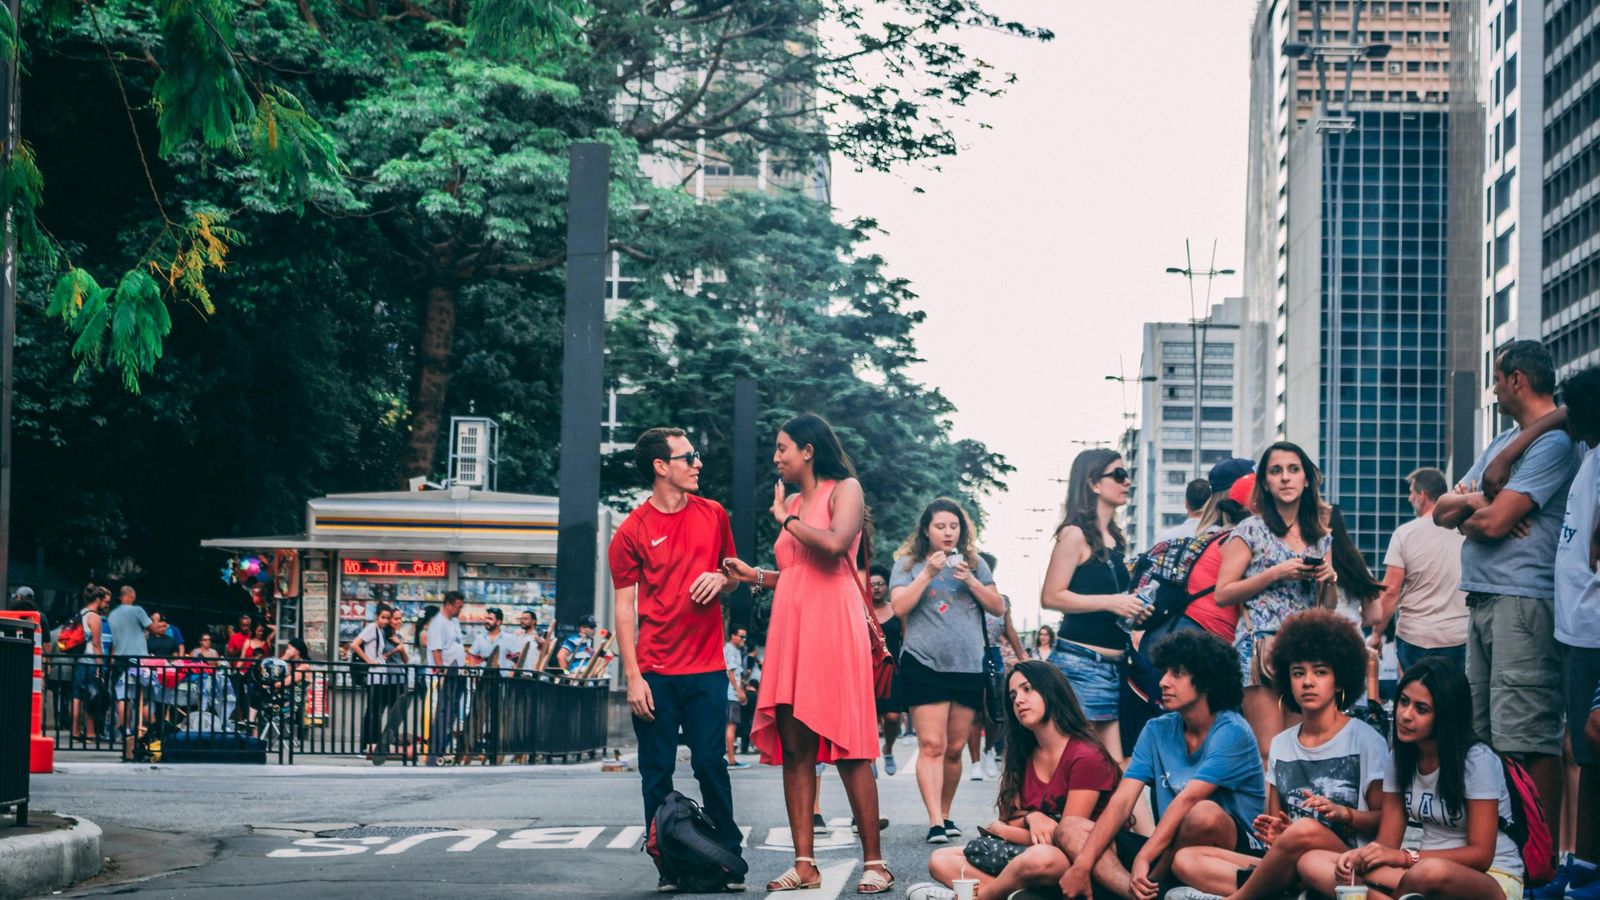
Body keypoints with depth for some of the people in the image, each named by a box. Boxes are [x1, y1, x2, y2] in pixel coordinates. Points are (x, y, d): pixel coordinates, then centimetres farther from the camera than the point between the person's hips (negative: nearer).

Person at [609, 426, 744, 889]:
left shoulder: (713, 515, 8)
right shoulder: (632, 532, -2)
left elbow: (731, 574, 22)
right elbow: (625, 606, -2)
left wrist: (721, 580, -4)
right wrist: (633, 677, -8)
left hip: (707, 668, 2)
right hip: (655, 673, -2)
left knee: (711, 765, -1)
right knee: (657, 773, 1)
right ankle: (668, 865, 7)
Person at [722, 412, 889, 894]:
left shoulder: (844, 490, 0)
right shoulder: (793, 503, 19)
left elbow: (834, 544, -19)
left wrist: (786, 519, -6)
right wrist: (756, 576, 11)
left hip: (831, 627, -7)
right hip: (789, 629, 7)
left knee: (847, 748, -8)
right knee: (793, 748, 0)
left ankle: (875, 861, -4)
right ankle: (804, 864, 0)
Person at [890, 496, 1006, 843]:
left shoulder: (974, 563, 13)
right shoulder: (908, 564, 6)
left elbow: (998, 608, 9)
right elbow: (900, 607, -6)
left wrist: (970, 581, -5)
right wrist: (928, 574, -13)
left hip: (969, 667, 3)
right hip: (924, 665, -3)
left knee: (954, 748, 7)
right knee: (931, 745, -12)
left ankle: (945, 814, 19)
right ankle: (935, 822, -19)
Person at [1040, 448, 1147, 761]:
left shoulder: (1116, 539, 17)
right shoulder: (1075, 535, -7)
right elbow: (1051, 597, -14)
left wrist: (1134, 608, 11)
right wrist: (1110, 602, -17)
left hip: (1114, 664, 8)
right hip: (1081, 661, -8)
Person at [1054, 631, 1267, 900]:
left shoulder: (1231, 731, -10)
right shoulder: (1157, 731, 8)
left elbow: (1187, 800, -21)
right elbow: (1121, 802, -2)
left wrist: (1143, 858, -29)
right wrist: (1082, 864, -15)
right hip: (1172, 851, 6)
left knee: (1205, 813, -38)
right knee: (1069, 828, -8)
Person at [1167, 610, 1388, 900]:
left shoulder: (1365, 740, 2)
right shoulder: (1281, 745, 18)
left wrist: (1344, 813, -17)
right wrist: (1274, 833, -5)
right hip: (1290, 872, 6)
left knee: (1305, 830, -39)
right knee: (1185, 860, -10)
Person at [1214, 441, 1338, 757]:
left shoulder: (1321, 536, 15)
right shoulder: (1251, 531, 1)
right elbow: (1222, 594, -5)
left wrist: (1330, 579, -1)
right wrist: (1276, 573, -11)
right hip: (1263, 647, -5)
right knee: (1271, 752, -12)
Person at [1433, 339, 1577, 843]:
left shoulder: (1554, 442, -8)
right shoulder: (1503, 442, 22)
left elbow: (1495, 521, -16)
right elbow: (1442, 511, 19)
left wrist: (1468, 507, 6)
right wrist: (1477, 502, -3)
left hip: (1524, 600, -10)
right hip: (1482, 599, 10)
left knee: (1528, 735, -13)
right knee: (1482, 732, 10)